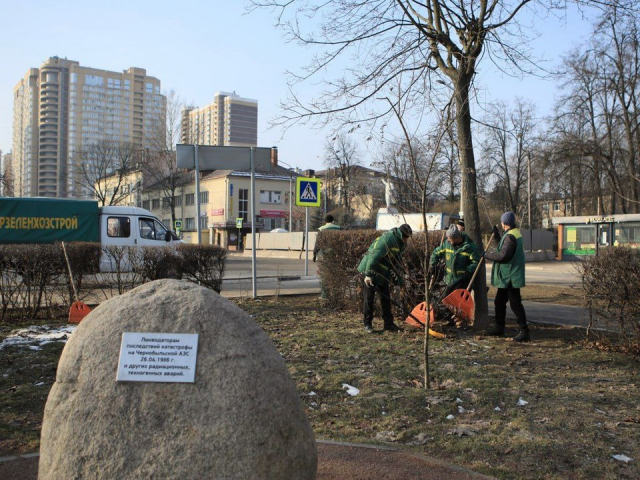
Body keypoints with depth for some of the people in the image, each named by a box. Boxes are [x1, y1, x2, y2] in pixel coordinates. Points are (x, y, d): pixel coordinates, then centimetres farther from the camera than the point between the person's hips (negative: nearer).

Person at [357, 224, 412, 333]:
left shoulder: (400, 244, 8)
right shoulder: (388, 239, -22)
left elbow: (397, 263, 18)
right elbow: (374, 256, -28)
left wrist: (399, 281, 14)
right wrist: (368, 274, -31)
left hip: (383, 274, 9)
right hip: (371, 272, -9)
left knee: (386, 298, 8)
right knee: (369, 298, -1)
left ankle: (388, 323, 15)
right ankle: (367, 324, 8)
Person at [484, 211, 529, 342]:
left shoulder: (510, 236, -20)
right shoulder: (514, 233, 13)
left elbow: (503, 255, -26)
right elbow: (504, 248, 22)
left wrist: (488, 254, -13)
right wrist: (497, 235, 20)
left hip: (511, 277, -11)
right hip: (506, 277, 11)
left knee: (515, 303, -6)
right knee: (499, 302, 17)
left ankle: (524, 331, -2)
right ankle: (499, 327, 26)